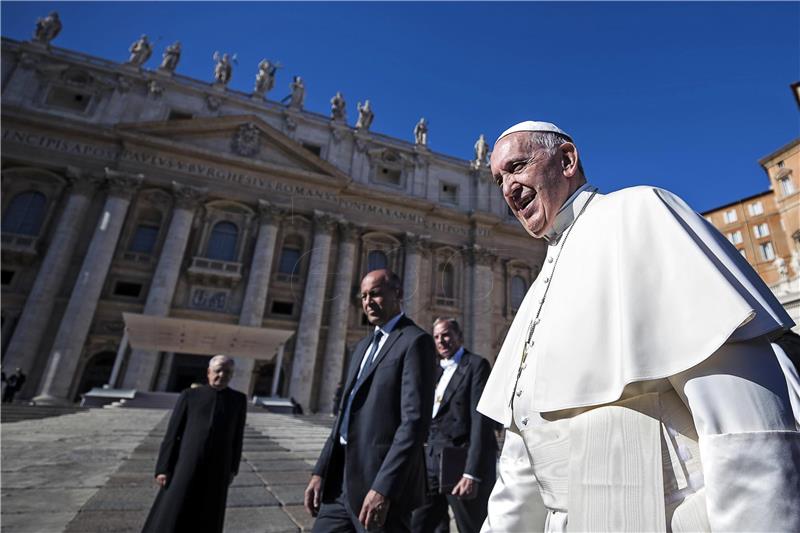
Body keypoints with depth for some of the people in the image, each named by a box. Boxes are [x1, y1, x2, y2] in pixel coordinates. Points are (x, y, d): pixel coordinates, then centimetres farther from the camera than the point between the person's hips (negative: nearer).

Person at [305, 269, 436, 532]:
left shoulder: (415, 341, -11)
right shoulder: (363, 345, 16)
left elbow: (415, 420, -19)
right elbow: (346, 412, 15)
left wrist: (383, 488, -22)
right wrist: (321, 471, 10)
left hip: (382, 477, -7)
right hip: (341, 475, 7)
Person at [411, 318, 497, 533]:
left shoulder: (476, 364, -4)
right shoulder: (437, 371, 16)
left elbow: (481, 419, -13)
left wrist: (472, 473, -20)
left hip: (461, 463, -6)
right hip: (433, 462, 6)